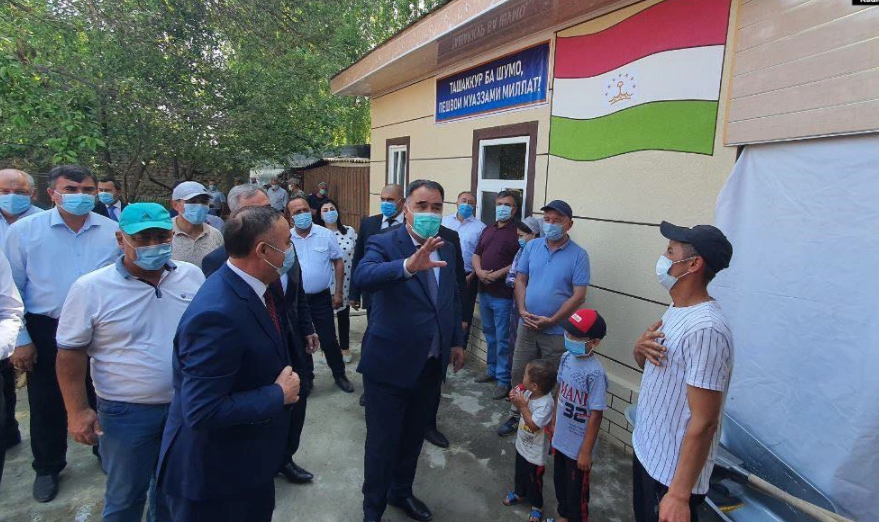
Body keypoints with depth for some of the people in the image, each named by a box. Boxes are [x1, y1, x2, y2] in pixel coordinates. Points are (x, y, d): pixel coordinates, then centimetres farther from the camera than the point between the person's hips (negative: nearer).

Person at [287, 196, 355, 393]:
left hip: (321, 298, -1)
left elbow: (338, 262, 0)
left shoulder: (326, 235, -6)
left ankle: (339, 375, 28)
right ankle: (306, 377, 34)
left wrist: (338, 292, -2)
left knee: (329, 340, 7)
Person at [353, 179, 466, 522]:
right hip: (390, 364, -5)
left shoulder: (446, 249, 4)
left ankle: (401, 492, 48)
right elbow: (362, 277, -36)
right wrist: (408, 265, -52)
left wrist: (457, 341, 13)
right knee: (382, 443, 10)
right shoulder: (384, 244, -15)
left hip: (430, 365, 6)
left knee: (414, 437, 23)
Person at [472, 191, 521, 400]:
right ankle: (492, 370, 33)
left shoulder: (518, 232, -9)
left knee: (503, 338, 0)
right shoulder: (488, 230, 15)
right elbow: (476, 254, 14)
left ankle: (503, 380, 11)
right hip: (484, 292, 7)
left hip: (503, 294, -7)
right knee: (489, 334, 19)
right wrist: (479, 271, -6)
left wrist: (496, 274, -20)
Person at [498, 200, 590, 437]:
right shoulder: (532, 246, 2)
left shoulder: (578, 255, -8)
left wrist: (551, 320, -15)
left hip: (557, 331, -3)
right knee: (519, 373, 13)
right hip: (527, 325, 3)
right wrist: (522, 310, -9)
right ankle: (516, 415, 32)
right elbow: (520, 280, 5)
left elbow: (578, 295, -11)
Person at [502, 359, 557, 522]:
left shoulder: (546, 404, -36)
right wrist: (515, 397, -15)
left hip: (535, 452, -7)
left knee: (534, 479, 16)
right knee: (520, 471, 29)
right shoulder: (528, 392, -14)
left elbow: (533, 425, -35)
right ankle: (520, 493, 55)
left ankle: (537, 506, 40)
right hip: (522, 444, 7)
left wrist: (523, 406, -35)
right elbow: (524, 404, 5)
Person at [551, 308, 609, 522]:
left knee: (576, 489, 16)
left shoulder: (595, 372, -28)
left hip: (578, 446, -7)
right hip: (561, 439, 7)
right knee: (559, 481, 26)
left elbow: (596, 415, -22)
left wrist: (586, 451, -16)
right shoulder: (566, 358, -7)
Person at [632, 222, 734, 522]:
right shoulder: (677, 310, 3)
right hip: (647, 451, 9)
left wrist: (680, 494, -23)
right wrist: (640, 348, -8)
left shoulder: (705, 329, -27)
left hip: (672, 472, -9)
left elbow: (703, 422, -26)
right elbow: (649, 365, 15)